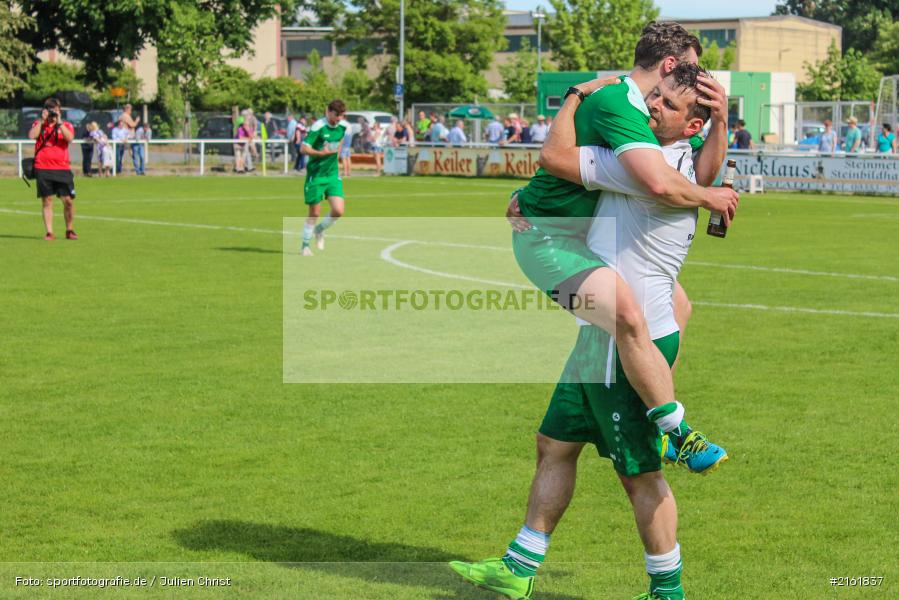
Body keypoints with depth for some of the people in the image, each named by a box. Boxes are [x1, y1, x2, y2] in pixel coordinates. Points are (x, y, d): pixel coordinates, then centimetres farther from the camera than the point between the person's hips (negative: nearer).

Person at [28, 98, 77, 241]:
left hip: (62, 168, 0)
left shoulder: (66, 125, 8)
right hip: (42, 169, 0)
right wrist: (42, 120, -8)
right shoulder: (38, 124, 10)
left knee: (68, 200, -3)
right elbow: (32, 136, -9)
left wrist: (59, 122, -14)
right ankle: (49, 233, 5)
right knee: (47, 201, 1)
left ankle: (69, 230, 14)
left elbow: (69, 138, -13)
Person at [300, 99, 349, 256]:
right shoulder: (318, 127, -16)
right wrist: (321, 153, -27)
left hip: (333, 174, 5)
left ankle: (320, 230, 23)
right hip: (315, 174, -5)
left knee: (338, 211, -7)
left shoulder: (344, 126, 2)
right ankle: (305, 245, 19)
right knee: (314, 213, -1)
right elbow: (304, 149, -17)